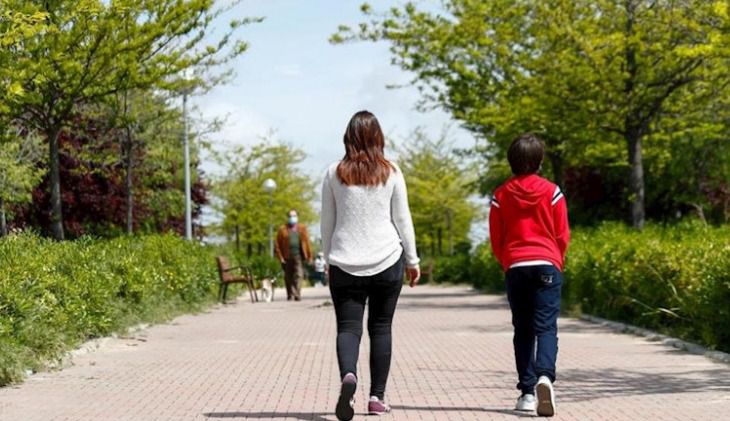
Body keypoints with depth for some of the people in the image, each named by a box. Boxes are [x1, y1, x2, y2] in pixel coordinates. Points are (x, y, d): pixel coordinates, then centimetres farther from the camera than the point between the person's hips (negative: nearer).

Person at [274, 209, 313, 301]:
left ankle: (297, 295, -14)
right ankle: (290, 295, 12)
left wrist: (309, 256, 3)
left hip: (298, 256, 0)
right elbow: (277, 245, 4)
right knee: (288, 277, 4)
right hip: (287, 258, 0)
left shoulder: (302, 229, 11)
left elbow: (307, 242, 8)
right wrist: (280, 257, -4)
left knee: (298, 275, -10)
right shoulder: (283, 230, 7)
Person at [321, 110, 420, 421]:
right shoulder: (391, 173, 0)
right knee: (381, 328, 9)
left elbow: (327, 223, 7)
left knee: (348, 327, -1)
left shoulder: (334, 174, 2)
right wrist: (412, 260, 12)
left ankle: (348, 376, -29)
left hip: (345, 264, 0)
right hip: (387, 261, 0)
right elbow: (402, 219, 3)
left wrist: (329, 258, 19)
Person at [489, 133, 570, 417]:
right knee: (545, 326, -5)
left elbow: (496, 239, 7)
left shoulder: (501, 195, 3)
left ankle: (527, 391, 6)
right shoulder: (552, 192, 0)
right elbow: (563, 236, 4)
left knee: (522, 330, 9)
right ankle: (544, 375, -30)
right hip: (547, 265, -1)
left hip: (515, 267, 1)